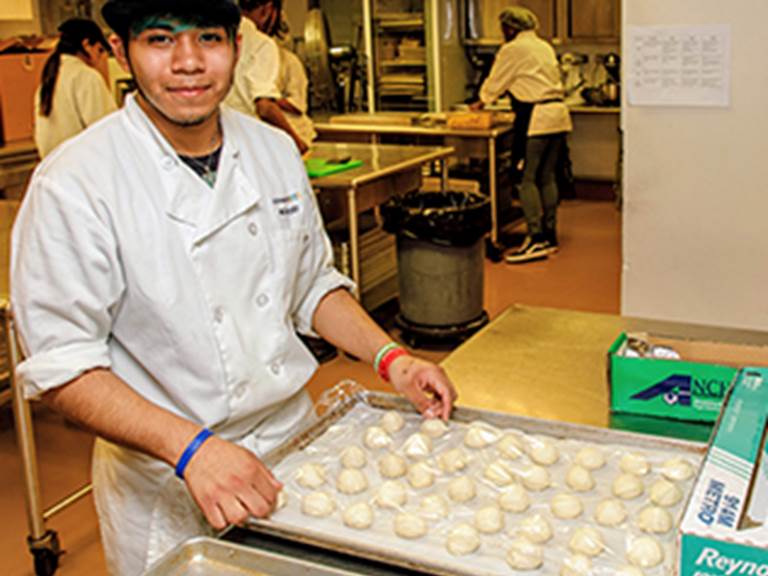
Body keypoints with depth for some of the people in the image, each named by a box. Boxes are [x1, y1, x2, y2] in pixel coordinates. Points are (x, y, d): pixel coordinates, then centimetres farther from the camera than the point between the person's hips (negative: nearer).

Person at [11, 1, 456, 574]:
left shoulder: (275, 151, -1)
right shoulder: (75, 183, -19)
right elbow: (61, 364, -20)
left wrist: (389, 357, -4)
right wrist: (191, 447, -30)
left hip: (294, 439, 5)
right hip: (166, 490, -5)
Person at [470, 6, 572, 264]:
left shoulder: (513, 49, -5)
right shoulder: (544, 47, 18)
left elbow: (494, 83, 4)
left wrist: (481, 103, 23)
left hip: (535, 118, -8)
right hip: (558, 112, 8)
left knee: (525, 178, -5)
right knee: (547, 177, 12)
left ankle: (537, 240, -8)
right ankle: (550, 236, 17)